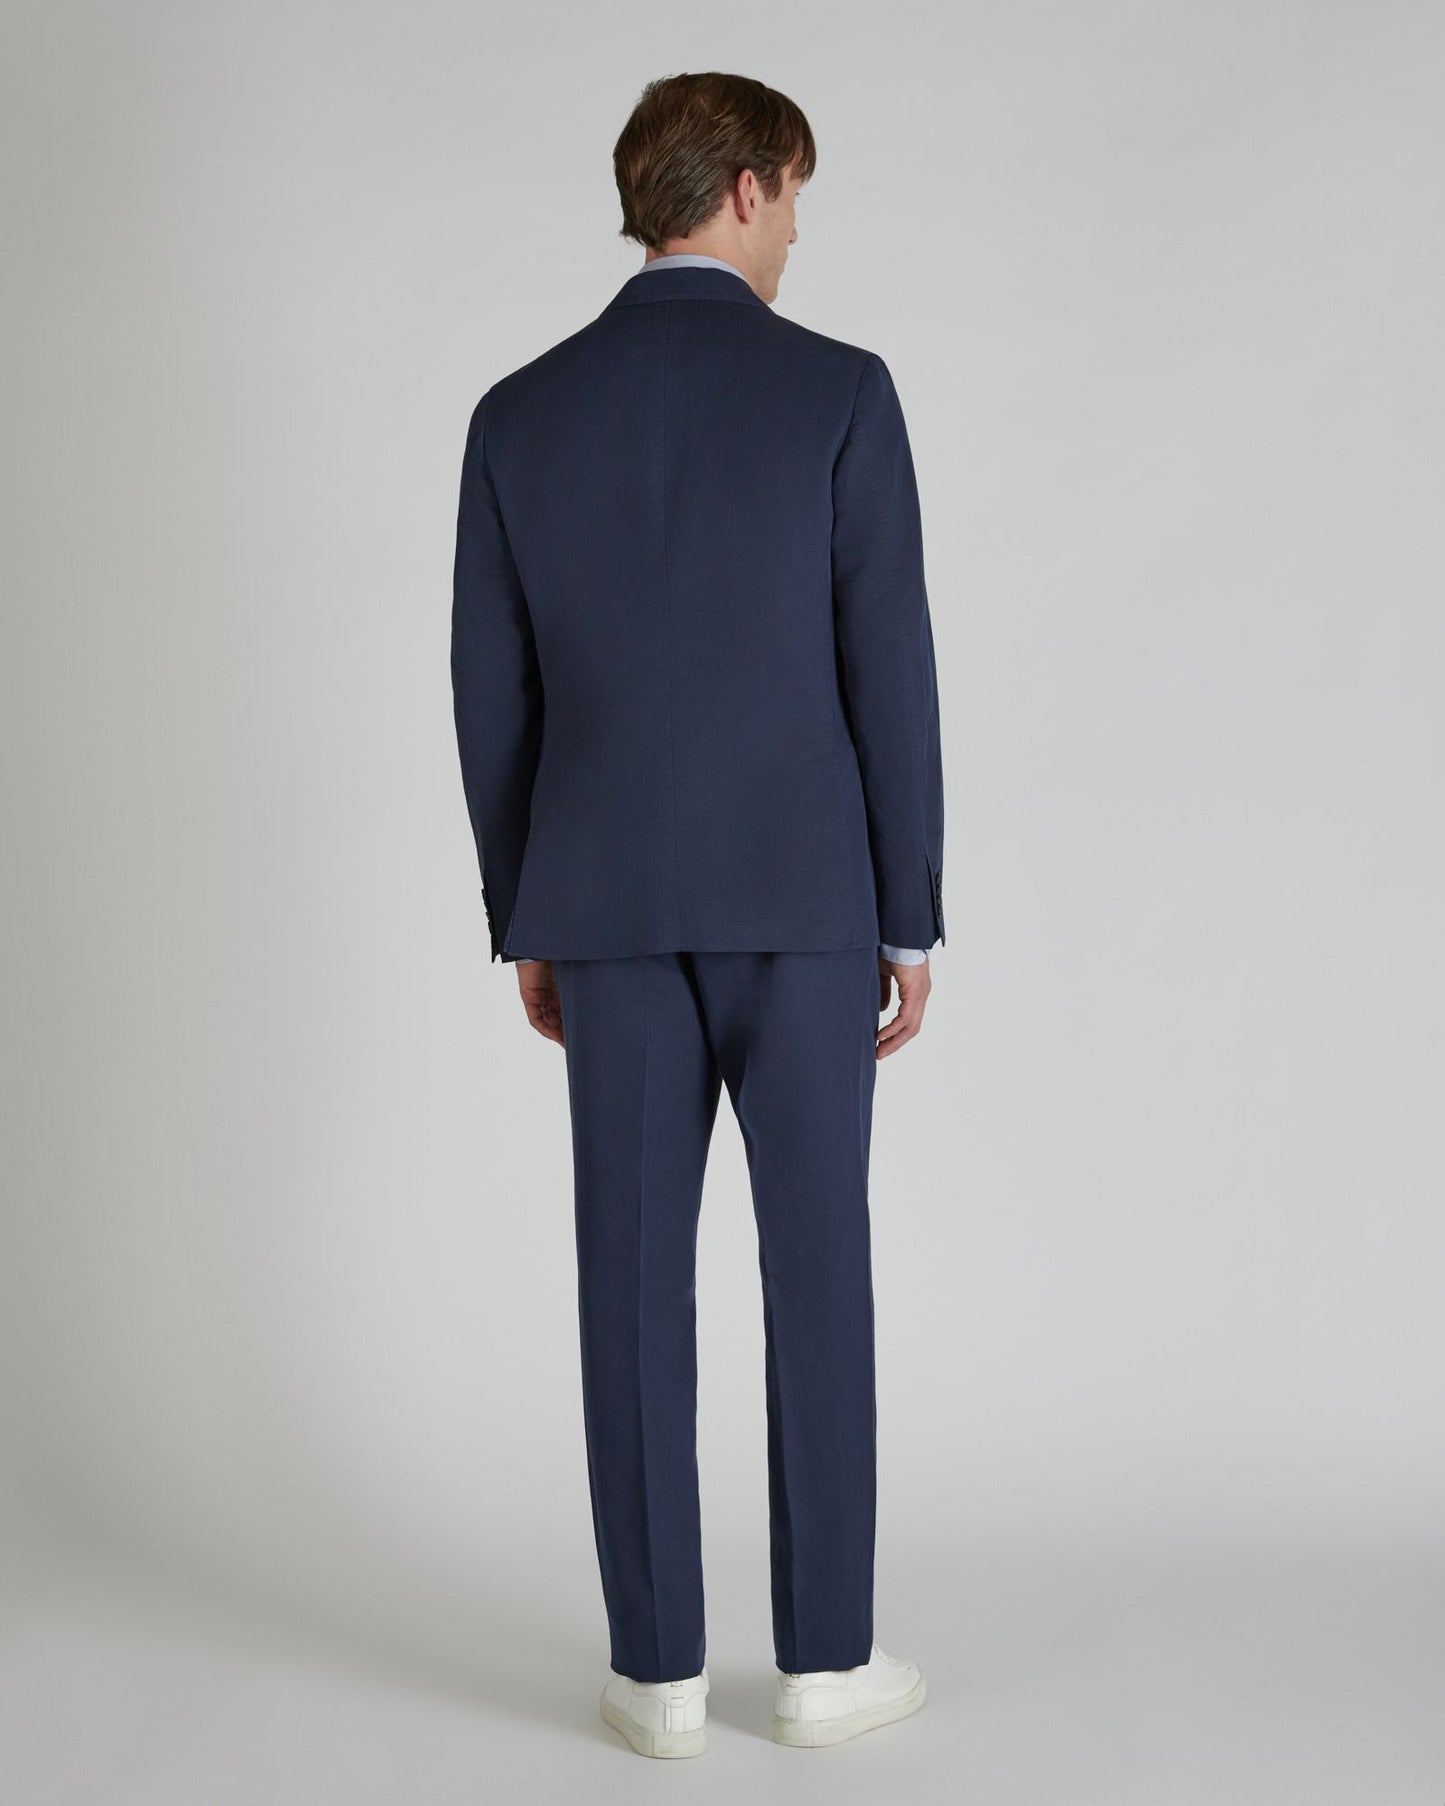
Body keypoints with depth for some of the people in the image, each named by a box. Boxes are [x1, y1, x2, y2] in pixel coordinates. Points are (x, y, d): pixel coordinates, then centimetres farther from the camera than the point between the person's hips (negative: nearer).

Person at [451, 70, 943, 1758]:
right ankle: (823, 1655, 15)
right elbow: (888, 676, -7)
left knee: (635, 1281, 6)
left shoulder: (519, 414, 3)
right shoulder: (840, 391, -6)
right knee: (817, 1272, 7)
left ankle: (659, 1667, 12)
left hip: (610, 908, 3)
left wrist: (524, 927, 14)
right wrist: (912, 923, 0)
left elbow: (493, 702, 4)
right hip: (800, 902, -2)